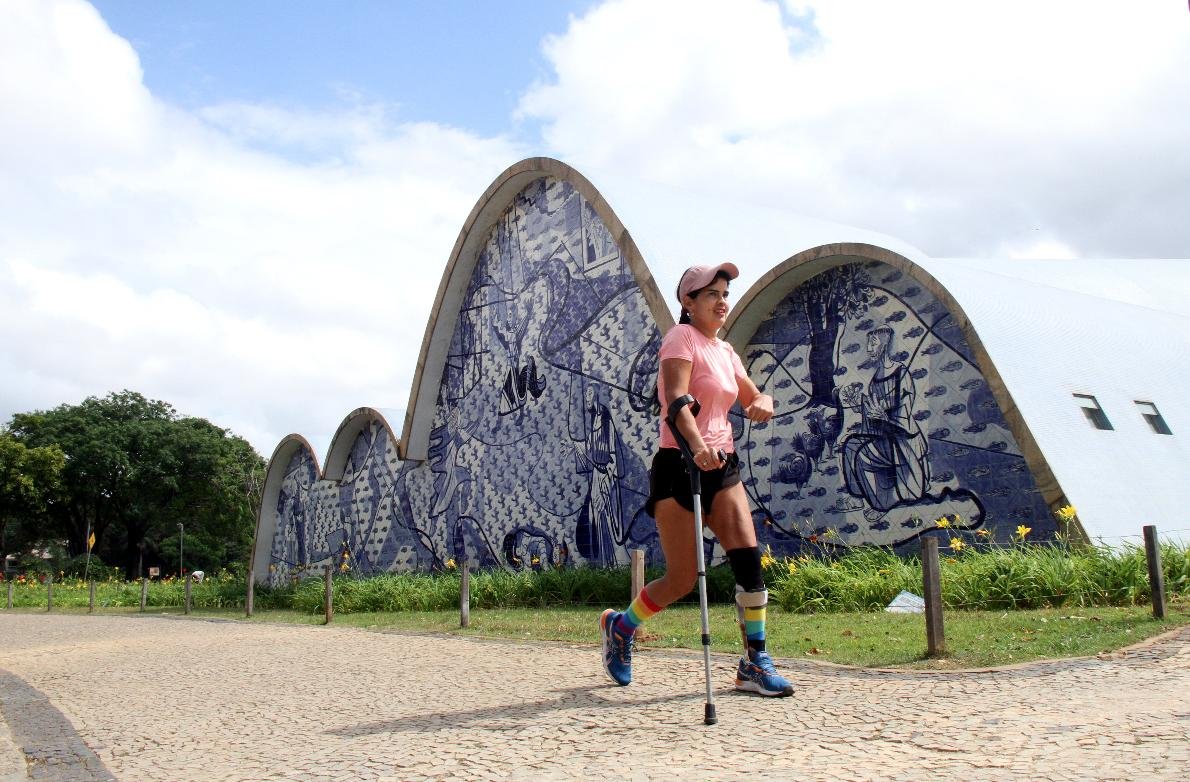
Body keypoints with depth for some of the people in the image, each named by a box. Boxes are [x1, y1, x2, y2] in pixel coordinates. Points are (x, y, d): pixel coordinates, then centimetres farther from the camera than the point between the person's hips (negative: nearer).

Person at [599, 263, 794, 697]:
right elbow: (675, 397, -23)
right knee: (682, 580, -2)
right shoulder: (682, 337, -7)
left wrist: (762, 404, -6)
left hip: (723, 465, 7)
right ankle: (618, 626, 24)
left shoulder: (726, 351, 16)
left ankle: (755, 662, 1)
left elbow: (755, 398, 20)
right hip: (681, 464, -7)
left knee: (748, 558, -10)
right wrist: (696, 444, -41)